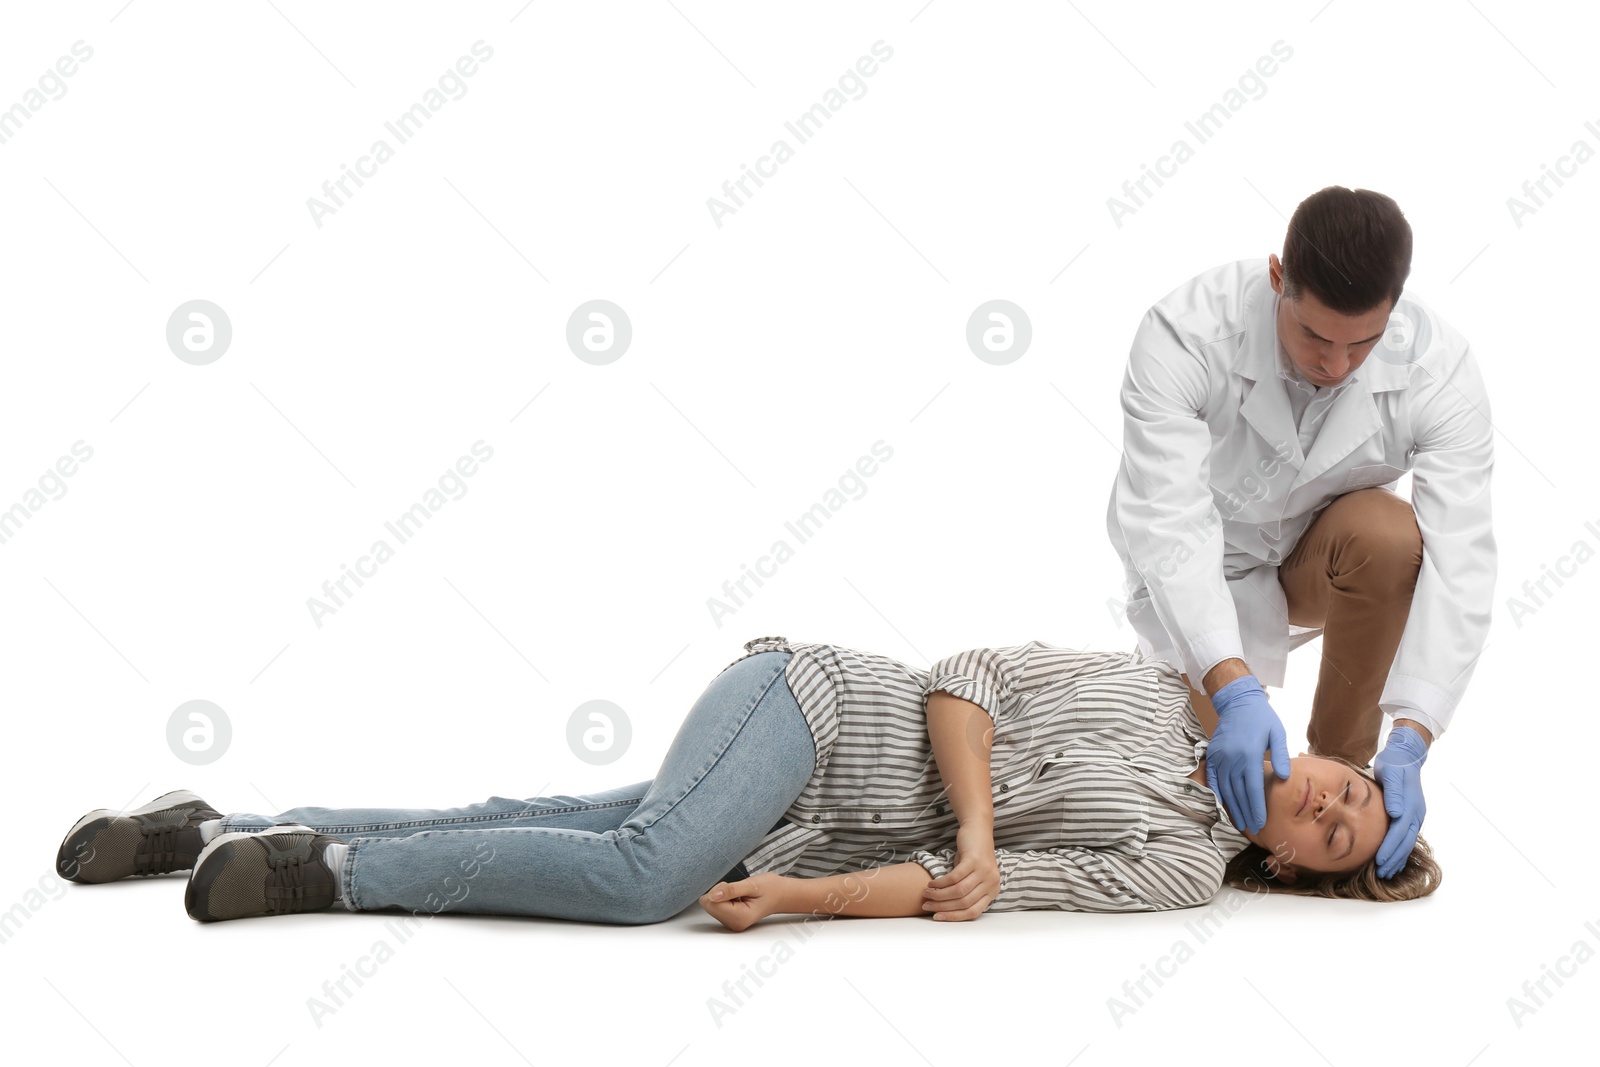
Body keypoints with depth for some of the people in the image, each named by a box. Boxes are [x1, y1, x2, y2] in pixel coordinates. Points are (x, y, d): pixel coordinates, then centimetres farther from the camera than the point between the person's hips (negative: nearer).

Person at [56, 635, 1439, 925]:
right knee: (647, 869, -32)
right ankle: (315, 861, -18)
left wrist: (817, 900, -16)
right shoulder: (1169, 685, 4)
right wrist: (976, 820, -18)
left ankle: (216, 833, -1)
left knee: (574, 859, -13)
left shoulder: (1188, 867, 6)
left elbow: (1022, 881, -6)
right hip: (816, 698, -2)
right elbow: (964, 678, 0)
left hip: (805, 835, 2)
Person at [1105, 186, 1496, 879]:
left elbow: (1459, 562, -29)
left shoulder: (1440, 372, -25)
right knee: (1233, 786, -17)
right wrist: (1233, 689, -50)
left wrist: (1410, 741, -39)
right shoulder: (1184, 335, -32)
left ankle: (1341, 760, -13)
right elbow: (1167, 523, -38)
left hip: (1325, 562, 2)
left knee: (1385, 531, -33)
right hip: (1202, 574, -1)